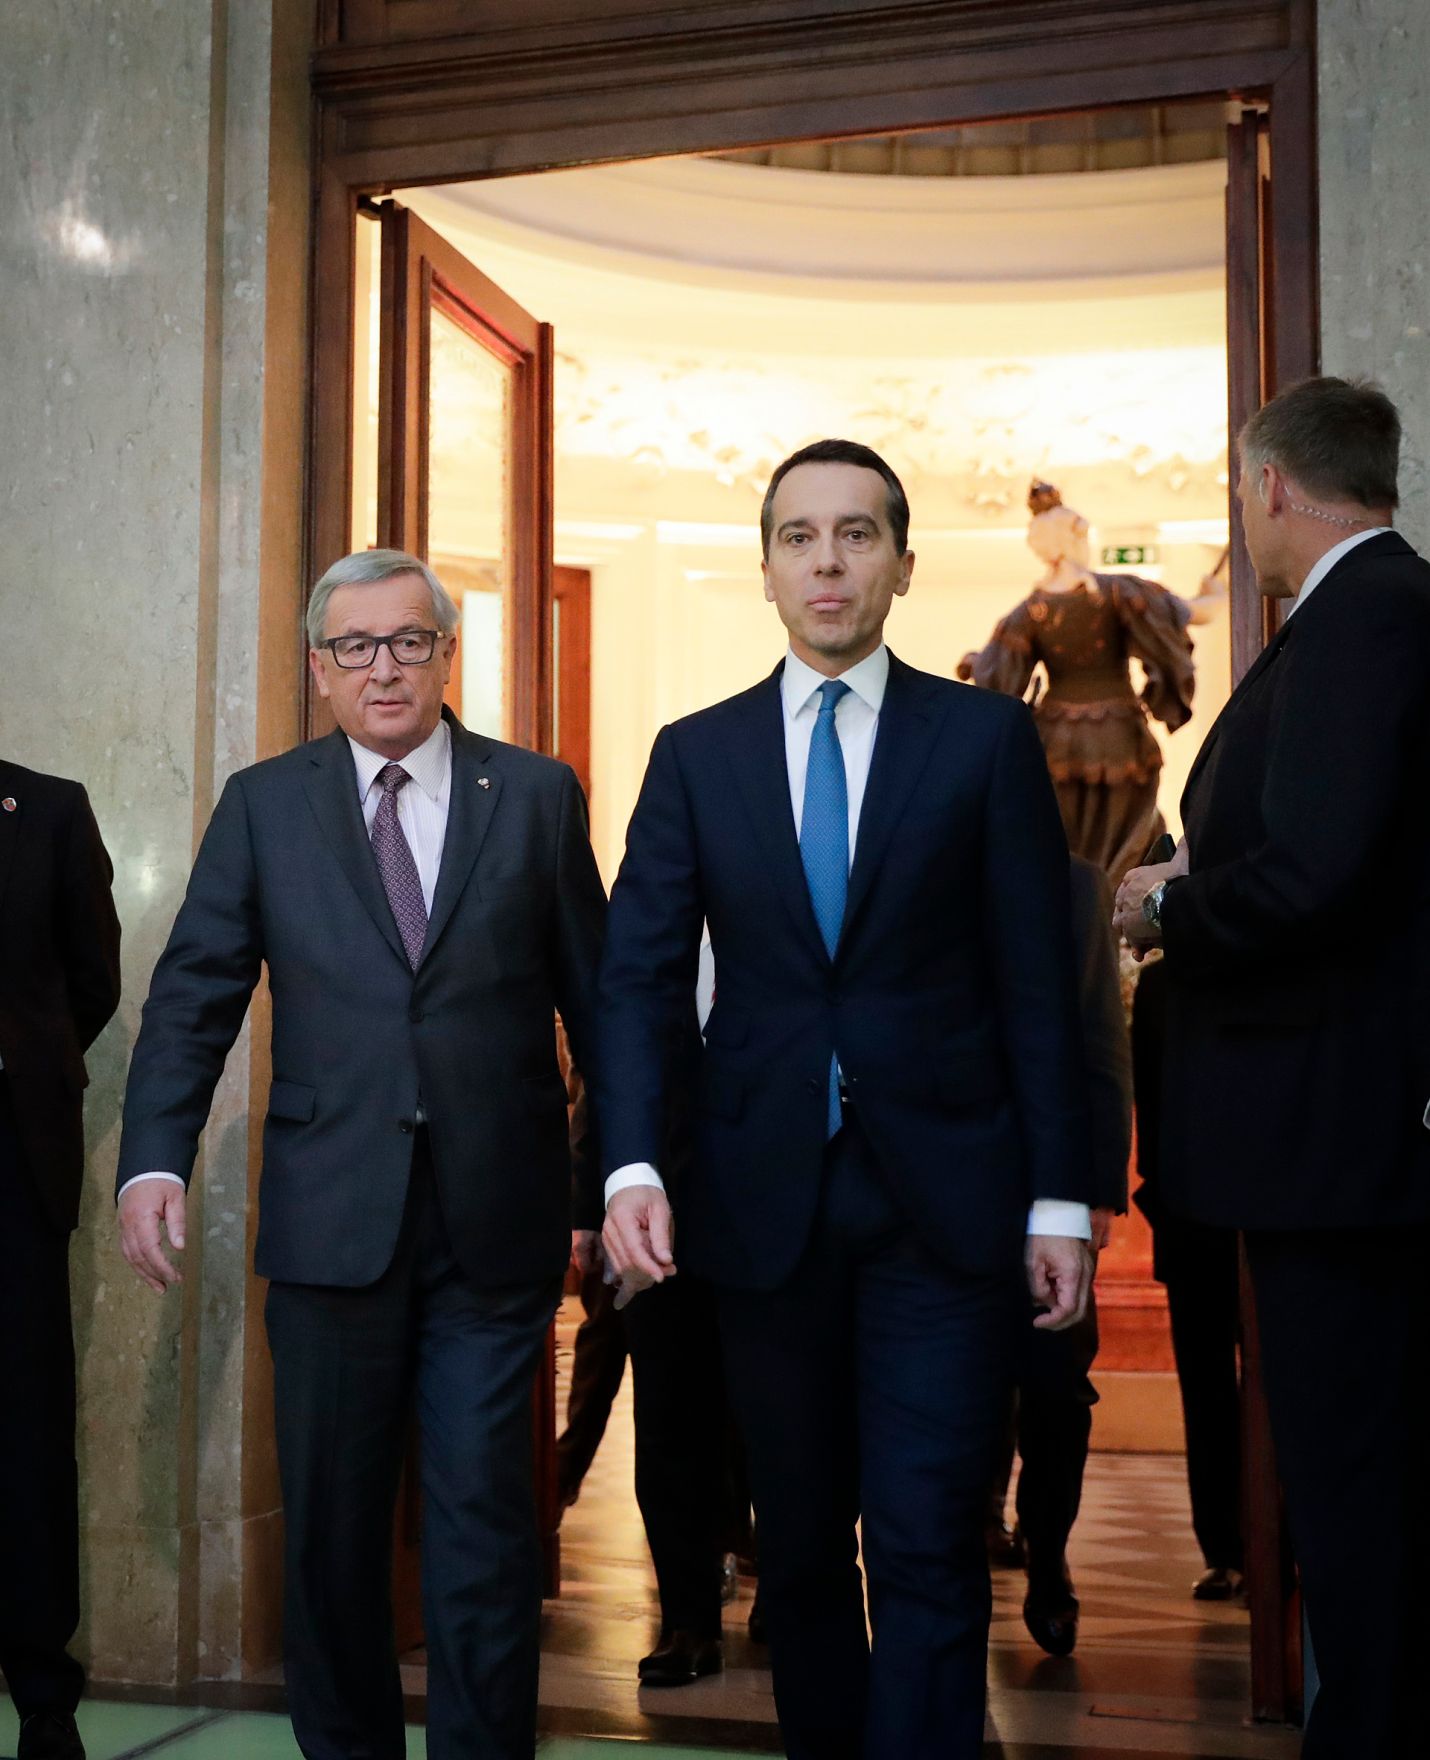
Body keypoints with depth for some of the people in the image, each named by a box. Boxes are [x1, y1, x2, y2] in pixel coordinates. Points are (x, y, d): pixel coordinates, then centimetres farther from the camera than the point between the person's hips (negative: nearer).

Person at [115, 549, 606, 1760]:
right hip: (331, 1220, 1)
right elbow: (194, 997, 2)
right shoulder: (263, 805, 7)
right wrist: (154, 1161, -11)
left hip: (498, 1219, -1)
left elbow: (596, 998, 5)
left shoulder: (538, 794, 5)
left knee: (486, 1516, 4)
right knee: (331, 1518, 12)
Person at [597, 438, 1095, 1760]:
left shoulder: (987, 737, 3)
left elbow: (1039, 983, 1)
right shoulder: (695, 756, 8)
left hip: (944, 1200, -2)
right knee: (800, 1548, 13)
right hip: (765, 1202, 2)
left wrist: (1060, 1199, -3)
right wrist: (634, 1168, -12)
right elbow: (640, 979, 2)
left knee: (928, 1550, -5)